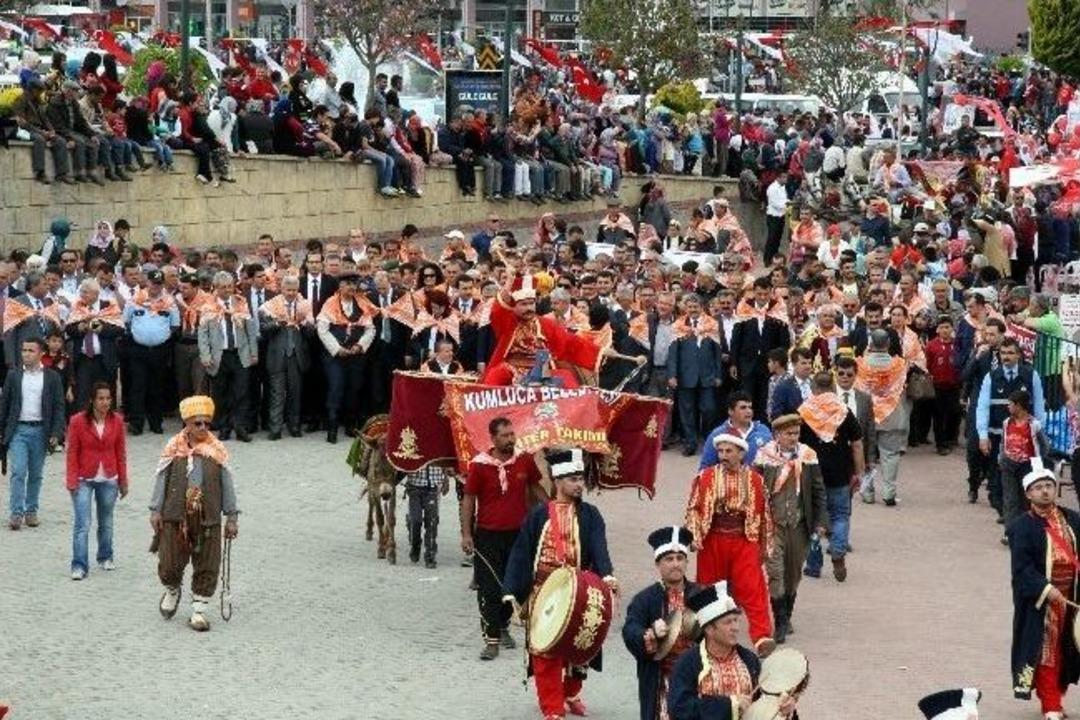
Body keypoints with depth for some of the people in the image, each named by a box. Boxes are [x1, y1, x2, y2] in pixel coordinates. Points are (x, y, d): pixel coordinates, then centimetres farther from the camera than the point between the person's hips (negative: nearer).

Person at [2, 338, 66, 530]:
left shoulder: (52, 377, 2)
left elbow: (58, 407, 2)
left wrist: (56, 434, -6)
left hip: (40, 431, 0)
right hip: (18, 430, 0)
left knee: (35, 474, 8)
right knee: (18, 472, -9)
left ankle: (31, 512, 18)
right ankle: (16, 514, -9)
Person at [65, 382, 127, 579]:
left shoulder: (117, 421, 0)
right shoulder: (78, 421, -8)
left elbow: (121, 453, 5)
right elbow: (72, 453, -5)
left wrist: (123, 481, 7)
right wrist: (72, 480, -9)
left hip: (108, 480, 3)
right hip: (84, 481, -3)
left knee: (106, 522, 15)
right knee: (82, 525, -9)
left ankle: (105, 557, 32)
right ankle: (79, 566, -7)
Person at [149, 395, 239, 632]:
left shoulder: (217, 450, 3)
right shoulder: (173, 448, 0)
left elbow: (227, 485, 7)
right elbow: (161, 479, 4)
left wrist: (231, 517, 5)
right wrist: (156, 510, 0)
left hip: (207, 519, 1)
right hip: (175, 516, -1)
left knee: (207, 567, 2)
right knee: (170, 563, 2)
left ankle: (199, 610, 13)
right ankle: (172, 591, 34)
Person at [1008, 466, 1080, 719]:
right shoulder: (1022, 526, -8)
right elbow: (1022, 567, -14)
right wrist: (1046, 589, -24)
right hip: (1039, 601, -5)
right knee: (1045, 651, -1)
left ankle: (1056, 698, 24)